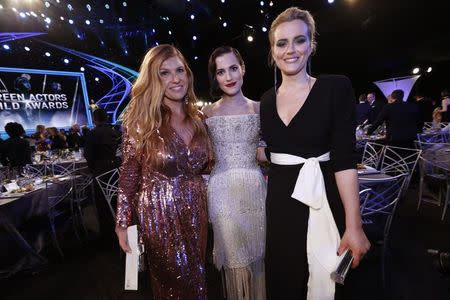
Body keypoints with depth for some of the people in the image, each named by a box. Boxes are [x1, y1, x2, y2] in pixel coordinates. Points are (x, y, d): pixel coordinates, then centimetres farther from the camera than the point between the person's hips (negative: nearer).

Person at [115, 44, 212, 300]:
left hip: (196, 211, 4)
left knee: (196, 278, 22)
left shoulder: (197, 117, 1)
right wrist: (122, 223, -5)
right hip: (160, 214, -4)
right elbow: (129, 176, -6)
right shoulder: (141, 120, -11)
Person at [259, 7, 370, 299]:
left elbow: (345, 159, -14)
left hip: (323, 201, -3)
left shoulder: (336, 87, -8)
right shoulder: (267, 99, 5)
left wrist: (354, 224, -16)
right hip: (280, 202, 4)